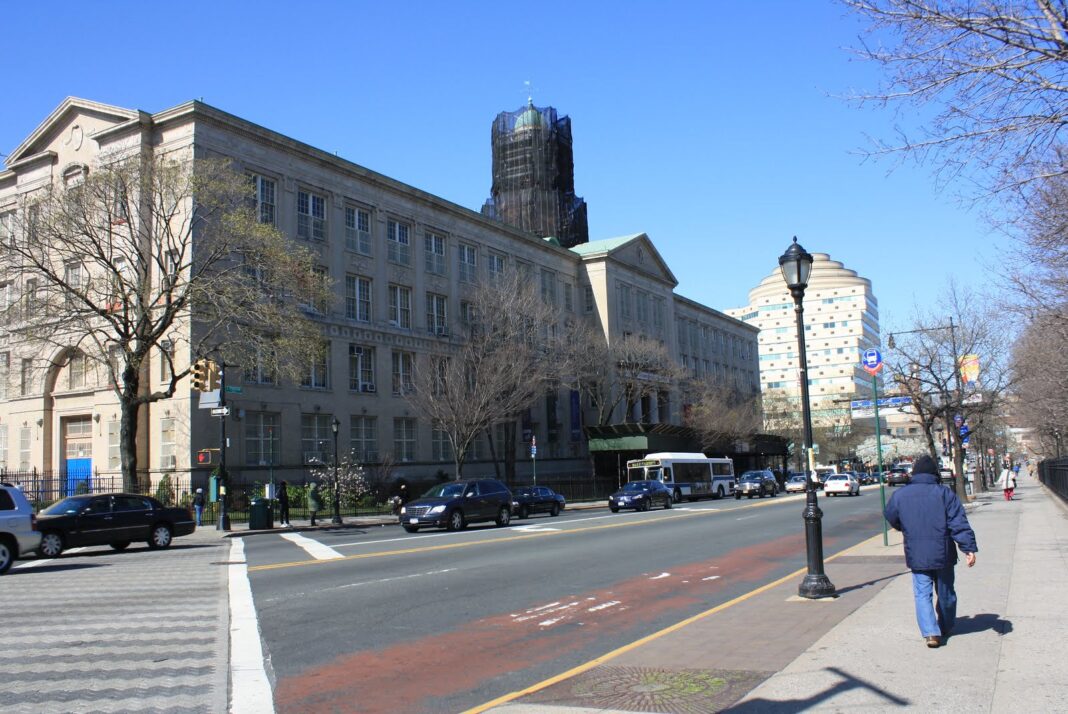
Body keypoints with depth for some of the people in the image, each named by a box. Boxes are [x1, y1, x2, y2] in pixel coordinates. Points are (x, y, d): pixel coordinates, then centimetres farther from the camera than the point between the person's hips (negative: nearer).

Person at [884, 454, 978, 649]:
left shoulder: (899, 495, 0)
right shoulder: (944, 493, -6)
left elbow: (891, 519, 14)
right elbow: (959, 523, -11)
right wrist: (969, 548, -12)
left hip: (916, 556, 0)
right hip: (943, 554, 0)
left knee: (922, 594, 3)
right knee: (945, 593, 17)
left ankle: (930, 632, -11)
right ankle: (946, 628, 32)